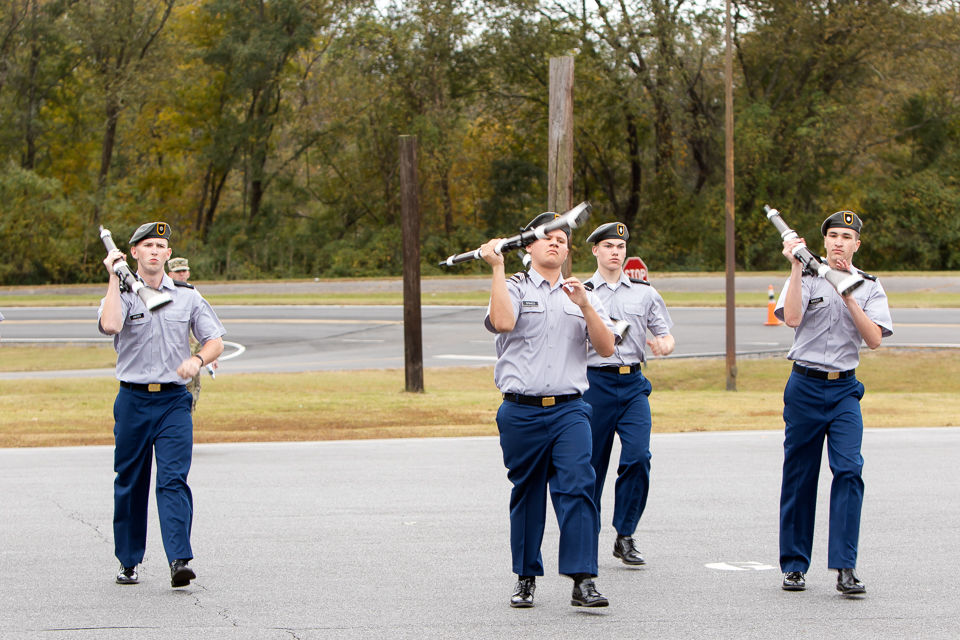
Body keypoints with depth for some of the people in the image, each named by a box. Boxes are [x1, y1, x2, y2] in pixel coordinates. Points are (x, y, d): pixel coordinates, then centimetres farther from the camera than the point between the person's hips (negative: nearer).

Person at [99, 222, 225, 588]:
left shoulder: (187, 297, 10)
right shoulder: (122, 295, 2)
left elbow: (215, 341, 8)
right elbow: (110, 325, -20)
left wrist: (197, 360, -13)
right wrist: (115, 278, -16)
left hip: (174, 401, 0)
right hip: (133, 400, 0)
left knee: (174, 479, -12)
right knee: (130, 483, 7)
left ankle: (180, 560, -20)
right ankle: (128, 562, 18)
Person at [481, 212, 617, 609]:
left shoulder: (582, 295, 16)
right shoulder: (513, 288, 7)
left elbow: (606, 347, 5)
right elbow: (502, 322, -16)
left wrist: (584, 306, -8)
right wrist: (497, 267, -13)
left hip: (569, 411, 1)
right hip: (521, 412, -1)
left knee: (577, 487, -14)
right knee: (526, 495, 7)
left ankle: (583, 581, -18)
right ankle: (526, 578, 20)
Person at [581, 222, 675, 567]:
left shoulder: (644, 292, 11)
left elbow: (666, 336, 14)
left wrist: (664, 345, -9)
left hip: (633, 383, 1)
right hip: (595, 382, -1)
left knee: (638, 455, -14)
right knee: (591, 462, 2)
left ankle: (625, 537, -5)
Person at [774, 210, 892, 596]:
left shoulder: (869, 287, 7)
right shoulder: (807, 278, 2)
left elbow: (874, 339, -6)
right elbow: (792, 319, -17)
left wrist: (848, 296, -14)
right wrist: (796, 268, -20)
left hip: (845, 390, 1)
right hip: (805, 386, -1)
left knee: (849, 469, -14)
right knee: (799, 474, 4)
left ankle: (845, 567, -15)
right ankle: (794, 565, 15)